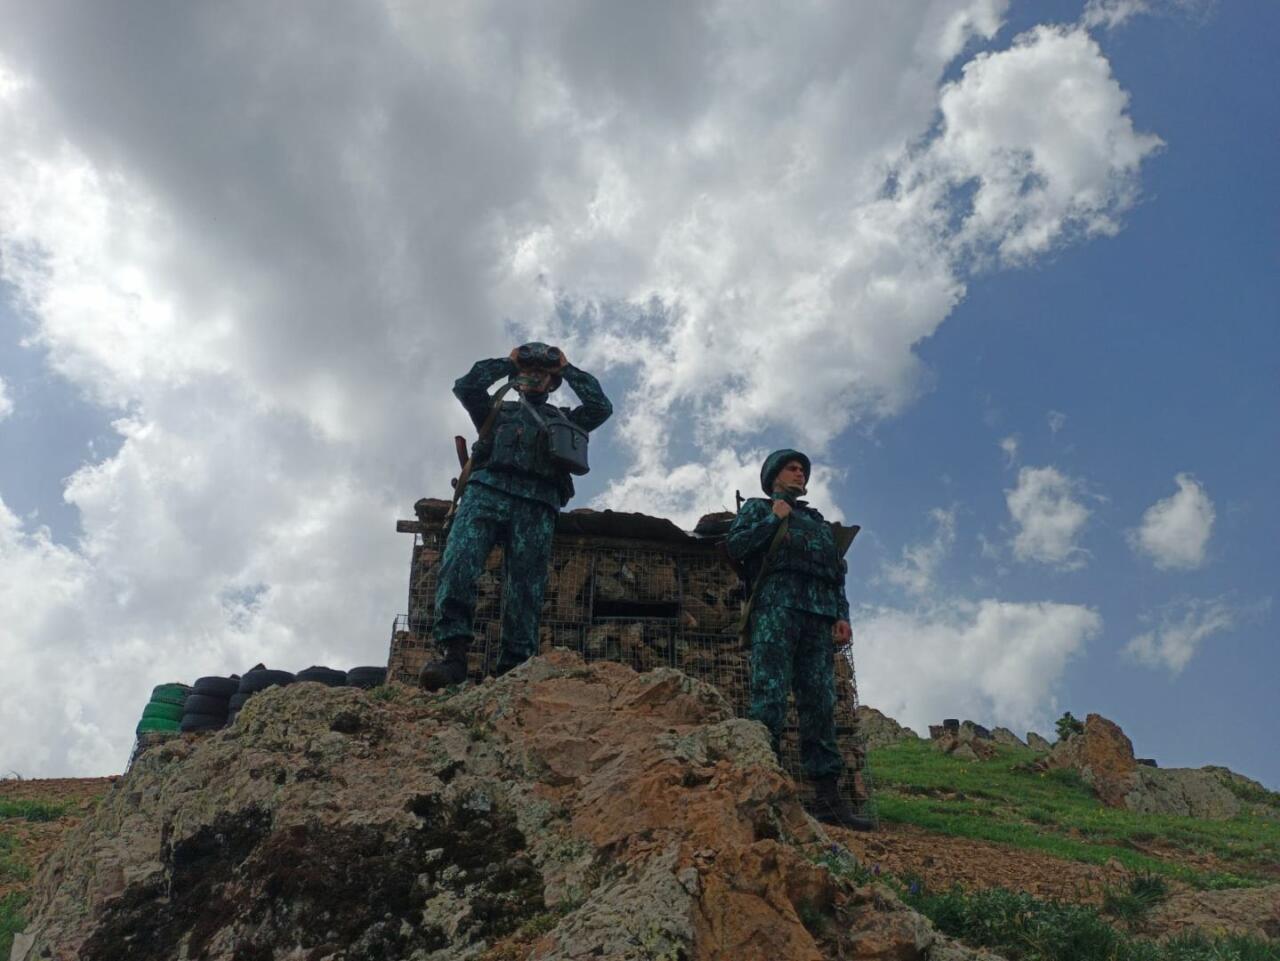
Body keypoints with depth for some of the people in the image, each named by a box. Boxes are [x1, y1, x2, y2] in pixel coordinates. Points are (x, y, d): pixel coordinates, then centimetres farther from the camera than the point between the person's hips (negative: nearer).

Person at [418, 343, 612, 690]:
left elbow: (601, 407, 20)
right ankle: (453, 653, -33)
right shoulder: (496, 410, 33)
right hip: (488, 490, -1)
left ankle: (513, 669, -17)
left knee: (526, 587, -12)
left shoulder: (563, 418, 35)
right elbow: (465, 386, 17)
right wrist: (507, 362, 26)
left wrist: (567, 369, 27)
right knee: (459, 561, -26)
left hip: (537, 504, 1)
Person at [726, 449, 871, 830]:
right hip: (776, 605, -5)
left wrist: (842, 615, 9)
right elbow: (735, 545, 3)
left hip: (819, 613, 5)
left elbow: (837, 573, 24)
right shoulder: (757, 508, 21)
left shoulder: (819, 522, 33)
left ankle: (827, 795, -5)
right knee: (770, 695, -16)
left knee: (820, 702, -2)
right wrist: (774, 519, 2)